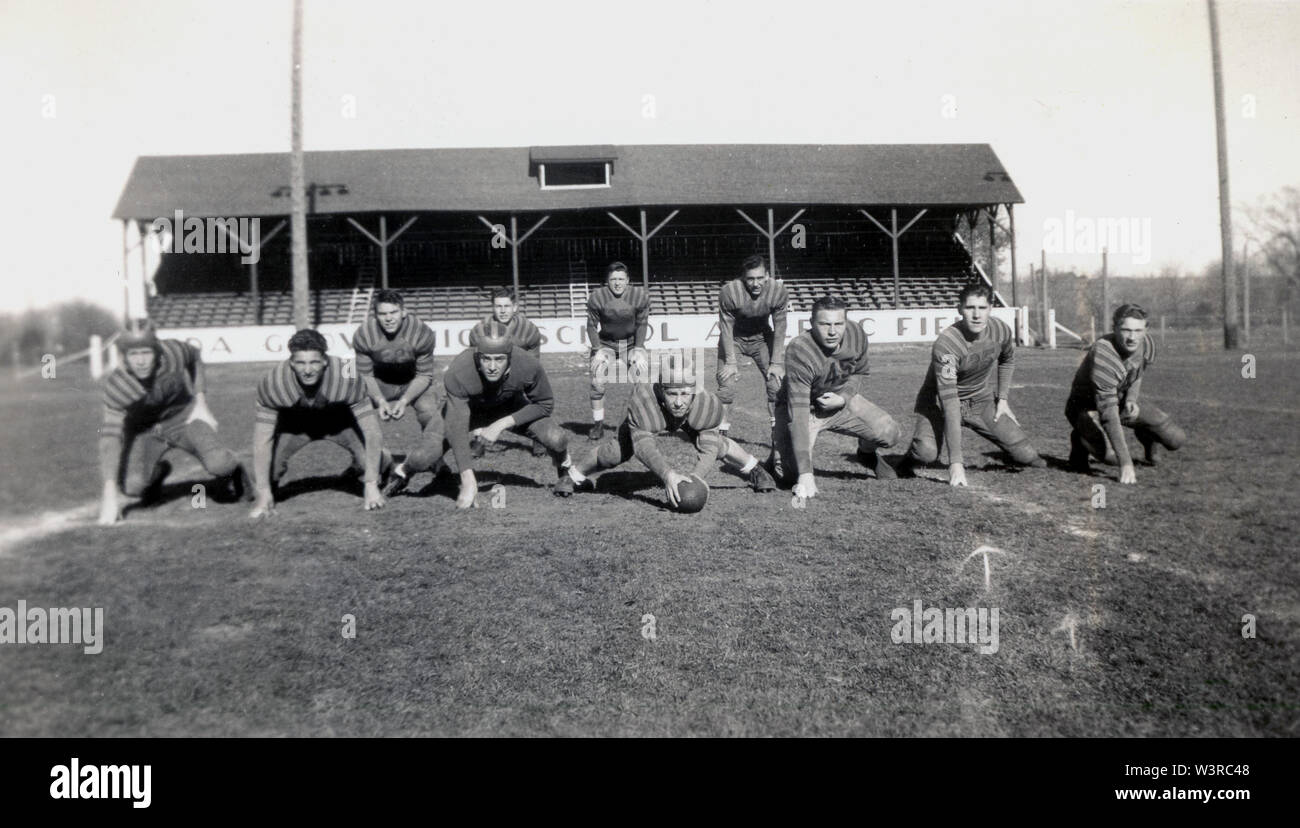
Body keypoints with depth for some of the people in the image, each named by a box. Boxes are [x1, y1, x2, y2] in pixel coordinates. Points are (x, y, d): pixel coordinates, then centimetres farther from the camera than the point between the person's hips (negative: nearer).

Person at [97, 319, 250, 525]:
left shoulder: (173, 352, -25)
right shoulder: (116, 385, -28)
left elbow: (194, 358, 1)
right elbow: (110, 437, -31)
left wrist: (201, 404, -5)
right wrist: (109, 494, -37)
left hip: (184, 417, -1)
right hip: (144, 430, 1)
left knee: (218, 465, -27)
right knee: (131, 486, -20)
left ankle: (231, 470, 12)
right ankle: (155, 472, 17)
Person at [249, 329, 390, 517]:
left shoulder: (346, 379, -38)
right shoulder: (273, 383, -34)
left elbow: (373, 432, -29)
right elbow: (262, 440, -25)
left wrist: (371, 486, -28)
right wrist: (264, 494, -24)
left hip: (339, 419, -1)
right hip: (293, 422, 1)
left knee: (375, 460, -21)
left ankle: (372, 490, 17)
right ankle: (265, 499, 18)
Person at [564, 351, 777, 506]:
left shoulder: (704, 403, -43)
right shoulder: (643, 400, -49)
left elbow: (709, 447, -41)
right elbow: (643, 444, -54)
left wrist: (695, 477, -60)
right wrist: (668, 474, -71)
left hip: (688, 422, 2)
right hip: (649, 417, -1)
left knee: (716, 443, -9)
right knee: (617, 451, -10)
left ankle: (754, 471, 21)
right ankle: (575, 475, 19)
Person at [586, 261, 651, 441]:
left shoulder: (640, 296, -13)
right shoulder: (597, 297, -14)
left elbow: (642, 324, -3)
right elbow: (591, 326, -6)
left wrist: (638, 349, -10)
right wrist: (598, 350, -14)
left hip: (631, 343, 0)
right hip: (606, 344, 0)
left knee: (642, 379, -13)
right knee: (597, 382, -12)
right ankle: (598, 424, 2)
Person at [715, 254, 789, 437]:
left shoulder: (778, 291, -24)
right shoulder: (729, 291, -29)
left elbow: (779, 329, -14)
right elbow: (726, 328, -19)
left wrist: (776, 363, -15)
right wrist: (731, 362, -19)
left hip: (761, 337, 2)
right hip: (734, 338, -1)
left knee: (776, 379, -8)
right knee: (726, 382, -12)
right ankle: (722, 433, -3)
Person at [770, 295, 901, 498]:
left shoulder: (857, 335, -16)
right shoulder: (799, 351, -33)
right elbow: (798, 414, -37)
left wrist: (843, 398, -16)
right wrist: (805, 474, -42)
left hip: (841, 399, 4)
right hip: (803, 406, -4)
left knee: (889, 433, -16)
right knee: (789, 474, -19)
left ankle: (867, 452, 21)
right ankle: (778, 449, 19)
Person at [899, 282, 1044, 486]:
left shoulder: (1001, 331, -14)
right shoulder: (945, 344, -32)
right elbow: (949, 402, -37)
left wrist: (1002, 398, 4)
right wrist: (955, 462, -41)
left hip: (981, 399, 5)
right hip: (939, 402, -4)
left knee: (1032, 461, -7)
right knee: (927, 452, -33)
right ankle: (910, 461, 2)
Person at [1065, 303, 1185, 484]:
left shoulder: (1147, 345, -13)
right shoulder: (1102, 356, -35)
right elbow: (1108, 414, -38)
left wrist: (1131, 399, -12)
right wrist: (1126, 463, -41)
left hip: (1123, 402, 6)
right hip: (1087, 406, -6)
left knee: (1176, 439, -6)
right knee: (1110, 454, -33)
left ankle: (1146, 435, 28)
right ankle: (1081, 439, 1)